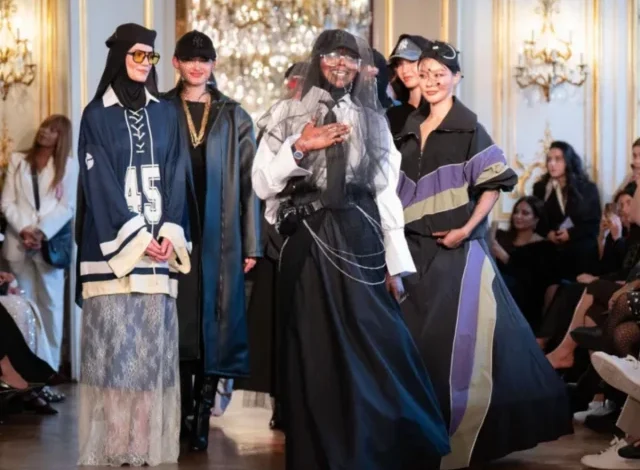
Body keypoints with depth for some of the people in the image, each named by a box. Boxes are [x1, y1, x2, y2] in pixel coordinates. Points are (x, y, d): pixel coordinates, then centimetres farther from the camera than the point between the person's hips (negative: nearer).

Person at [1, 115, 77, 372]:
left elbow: (67, 206, -1)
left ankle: (51, 363, 5)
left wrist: (42, 233, -14)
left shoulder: (69, 165, 6)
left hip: (50, 243, -2)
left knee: (51, 302, 2)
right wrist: (23, 230, -10)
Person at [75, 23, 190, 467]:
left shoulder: (166, 114, 13)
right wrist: (136, 237, -12)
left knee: (154, 344, 0)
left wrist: (168, 234, -7)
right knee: (115, 343, -6)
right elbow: (100, 182, -5)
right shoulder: (96, 115, 3)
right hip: (115, 245, -3)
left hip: (160, 244, 3)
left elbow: (176, 177, 7)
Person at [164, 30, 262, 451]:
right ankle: (183, 414, 7)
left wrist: (252, 243, 0)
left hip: (219, 234, 0)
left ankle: (203, 416, 3)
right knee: (180, 321, 0)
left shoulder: (235, 117, 8)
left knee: (214, 322, -1)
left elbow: (249, 181, 6)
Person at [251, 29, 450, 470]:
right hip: (308, 243, -1)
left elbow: (387, 193, 9)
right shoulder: (289, 114, 7)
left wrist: (396, 263, 3)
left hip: (360, 242, 1)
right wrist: (298, 147, -14)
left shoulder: (373, 120, 12)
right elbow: (262, 184, 2)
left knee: (375, 351, -4)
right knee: (315, 356, 1)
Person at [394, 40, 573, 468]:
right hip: (415, 247, 6)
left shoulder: (468, 129, -5)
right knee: (417, 338, 8)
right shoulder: (411, 131, 12)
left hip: (457, 247, -6)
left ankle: (457, 435, 3)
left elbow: (496, 182, -8)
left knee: (456, 338, -6)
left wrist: (467, 228, -16)